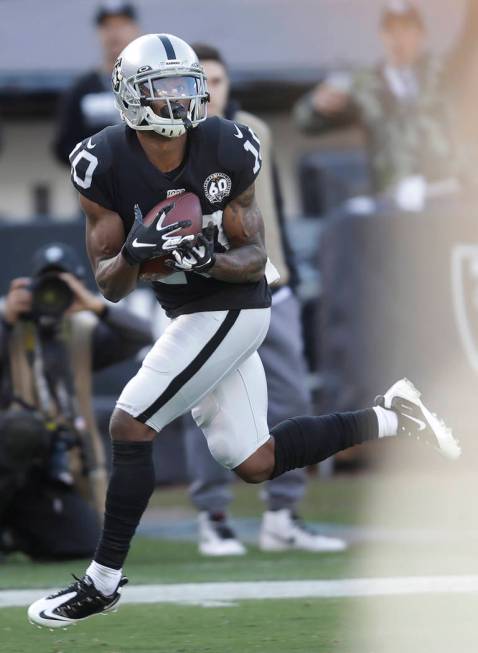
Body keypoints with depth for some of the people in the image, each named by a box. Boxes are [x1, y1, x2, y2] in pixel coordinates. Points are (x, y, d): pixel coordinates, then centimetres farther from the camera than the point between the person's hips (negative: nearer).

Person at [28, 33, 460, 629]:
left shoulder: (226, 151, -16)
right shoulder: (104, 165, -10)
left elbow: (255, 258, -9)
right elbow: (110, 286, -9)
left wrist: (209, 259, -30)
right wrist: (132, 252, -31)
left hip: (231, 307, -6)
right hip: (188, 312, 6)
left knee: (129, 427, -13)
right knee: (254, 463, 11)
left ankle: (102, 581, 0)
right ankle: (391, 418, 25)